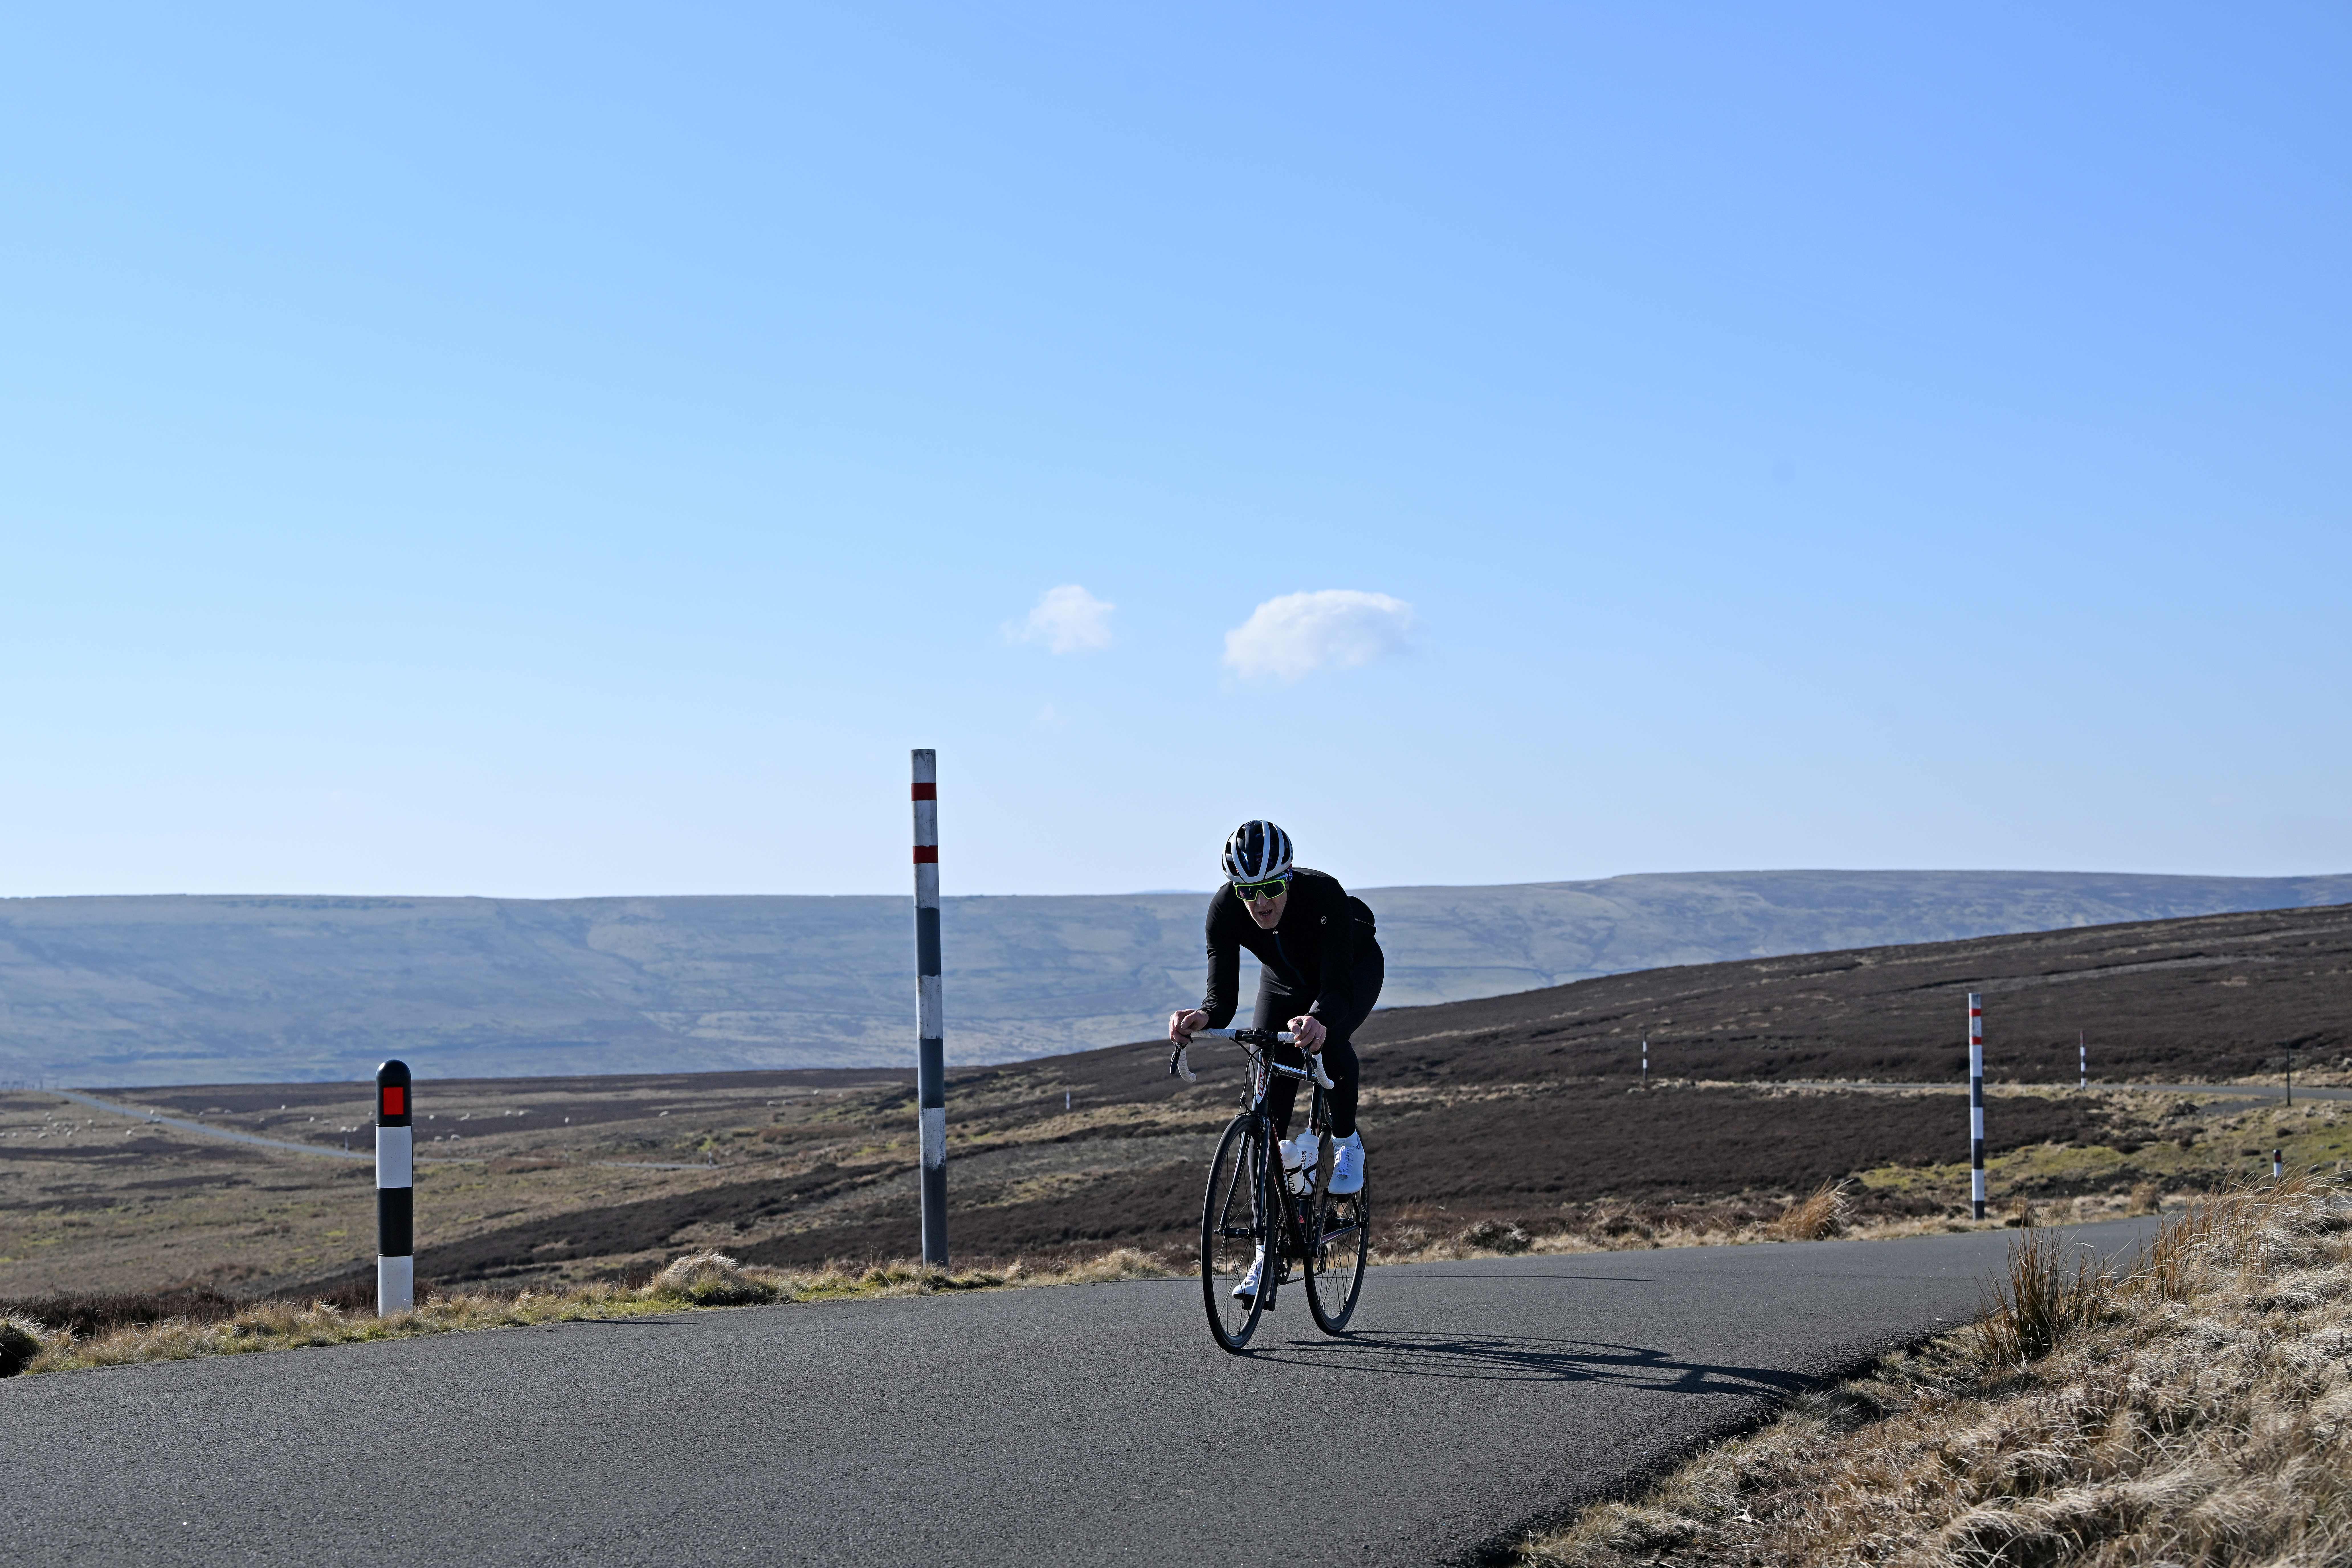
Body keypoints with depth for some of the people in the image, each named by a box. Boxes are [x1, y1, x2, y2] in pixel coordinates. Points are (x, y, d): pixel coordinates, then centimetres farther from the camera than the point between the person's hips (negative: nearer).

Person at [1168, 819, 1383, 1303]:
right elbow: (1223, 996, -35)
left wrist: (1318, 1020, -68)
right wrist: (1201, 1018, -58)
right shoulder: (1225, 909, -32)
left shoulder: (1324, 895, -41)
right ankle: (1268, 1251, -4)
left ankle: (1346, 1141, -8)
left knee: (1329, 1040, -37)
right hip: (1285, 978, 3)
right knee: (1268, 1108, -10)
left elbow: (1336, 990, -47)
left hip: (1354, 968, -3)